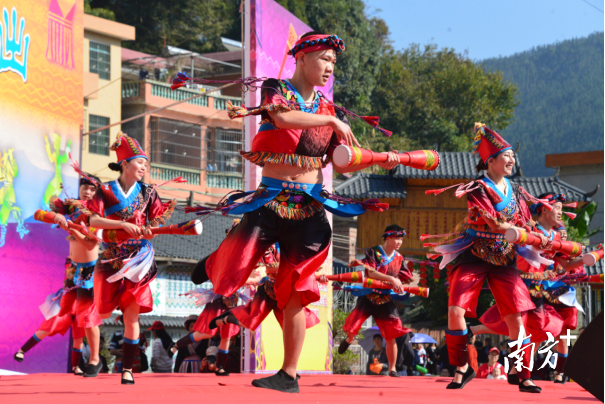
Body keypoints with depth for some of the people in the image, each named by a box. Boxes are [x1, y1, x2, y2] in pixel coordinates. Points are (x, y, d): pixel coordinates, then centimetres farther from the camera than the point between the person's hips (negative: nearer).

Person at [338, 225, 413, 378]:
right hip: (368, 297, -3)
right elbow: (369, 273, -22)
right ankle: (349, 340, 27)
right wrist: (390, 278, -31)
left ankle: (392, 368, 11)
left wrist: (399, 284, -13)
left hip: (386, 300, 3)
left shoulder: (399, 258, 7)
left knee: (392, 336, -3)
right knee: (351, 329, -12)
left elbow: (404, 278, 10)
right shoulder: (373, 253, -8)